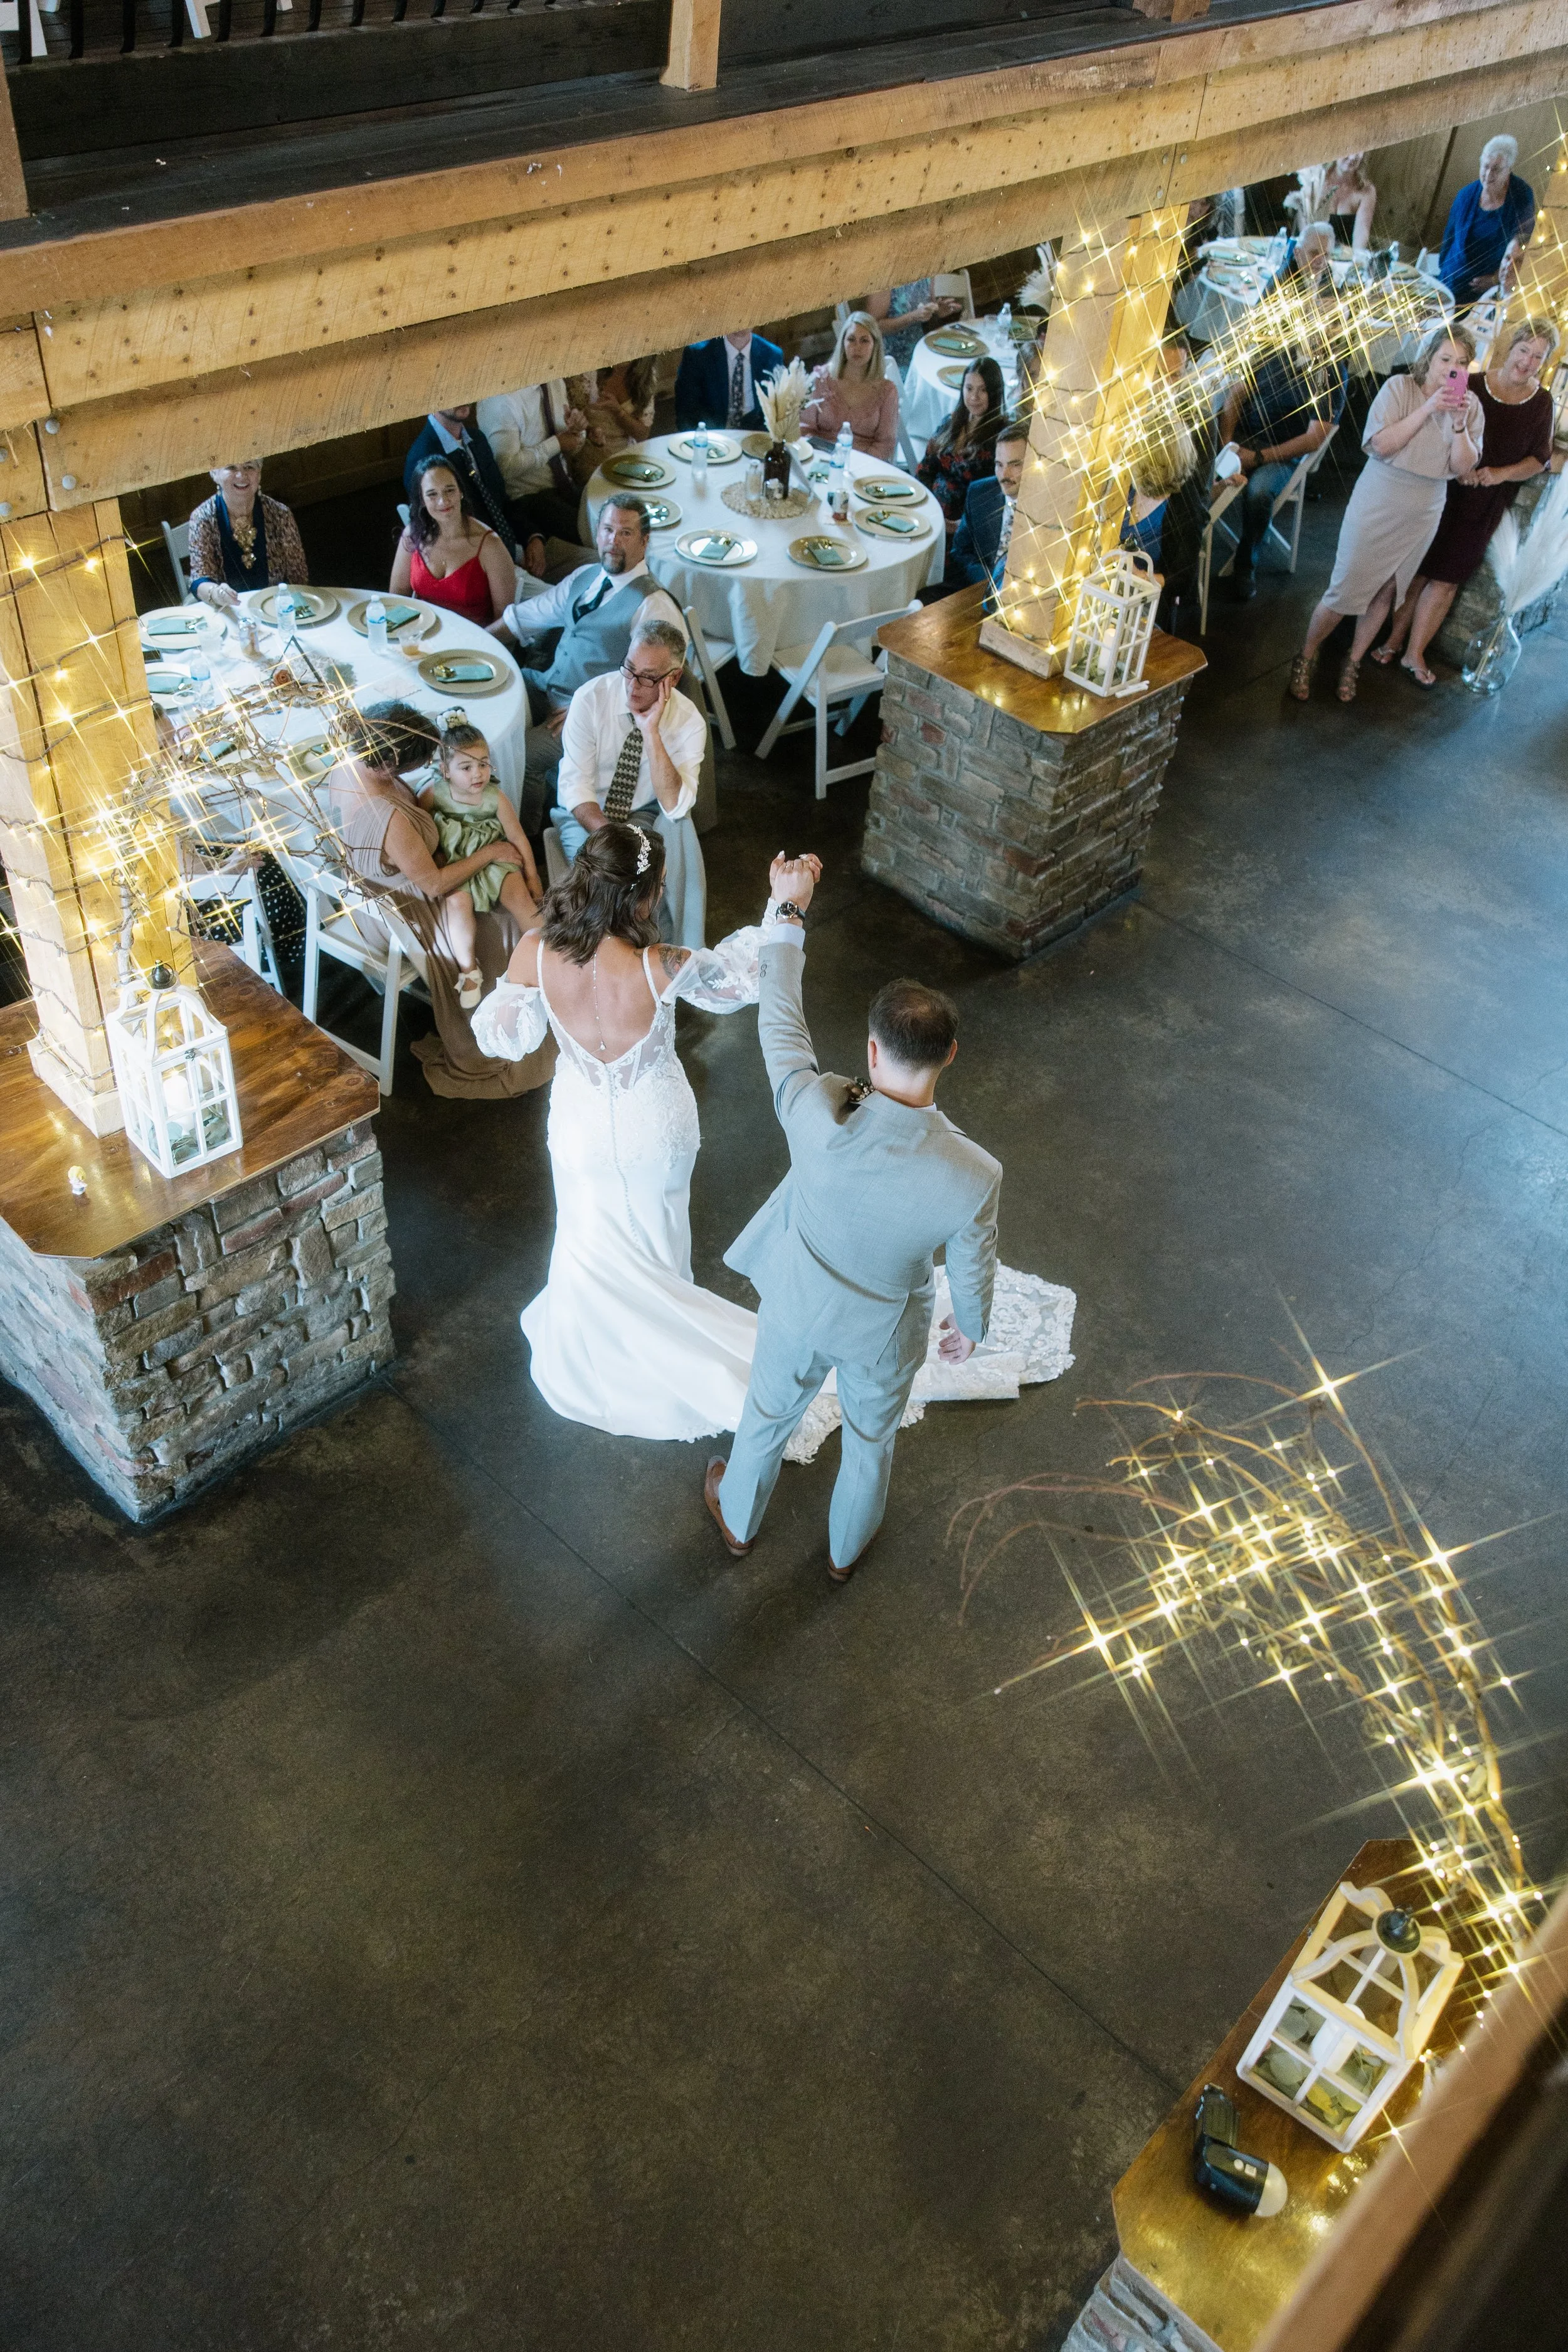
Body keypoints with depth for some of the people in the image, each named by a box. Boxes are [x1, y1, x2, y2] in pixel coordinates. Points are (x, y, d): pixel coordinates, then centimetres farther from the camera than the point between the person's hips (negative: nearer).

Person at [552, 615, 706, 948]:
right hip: (586, 813, -1)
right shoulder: (591, 698, -17)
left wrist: (652, 732, -34)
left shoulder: (689, 722, -15)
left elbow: (675, 807, -27)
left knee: (680, 824, -32)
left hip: (644, 816, 1)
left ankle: (683, 953, -23)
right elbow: (574, 786, -17)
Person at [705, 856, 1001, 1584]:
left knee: (768, 1415, 31)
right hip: (886, 1332, 0)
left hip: (798, 1308, 0)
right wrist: (971, 1328, 8)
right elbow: (973, 1270, -16)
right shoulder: (974, 1175, -36)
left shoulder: (819, 1118, -39)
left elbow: (780, 1023, -20)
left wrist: (786, 911, -8)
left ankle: (738, 1518, 62)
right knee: (871, 1440, 31)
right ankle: (847, 1549, 60)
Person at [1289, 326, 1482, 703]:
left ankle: (1352, 663, 29)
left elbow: (1463, 467, -8)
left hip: (1422, 517, 4)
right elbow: (1382, 443, -23)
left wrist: (1459, 423, -23)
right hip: (1376, 508, -4)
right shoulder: (1399, 388, -12)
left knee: (1385, 593, 13)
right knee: (1344, 593, -2)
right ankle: (1306, 657, 19)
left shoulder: (1470, 404, -2)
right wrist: (1429, 408, -27)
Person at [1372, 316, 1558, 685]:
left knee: (1447, 579, 7)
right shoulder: (1472, 386, -9)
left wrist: (1501, 473, -14)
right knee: (1418, 569, 5)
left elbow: (1539, 458, 3)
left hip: (1485, 506, 1)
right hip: (1444, 492, -1)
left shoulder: (1541, 403, -3)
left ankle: (1415, 654, 16)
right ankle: (1394, 640, 21)